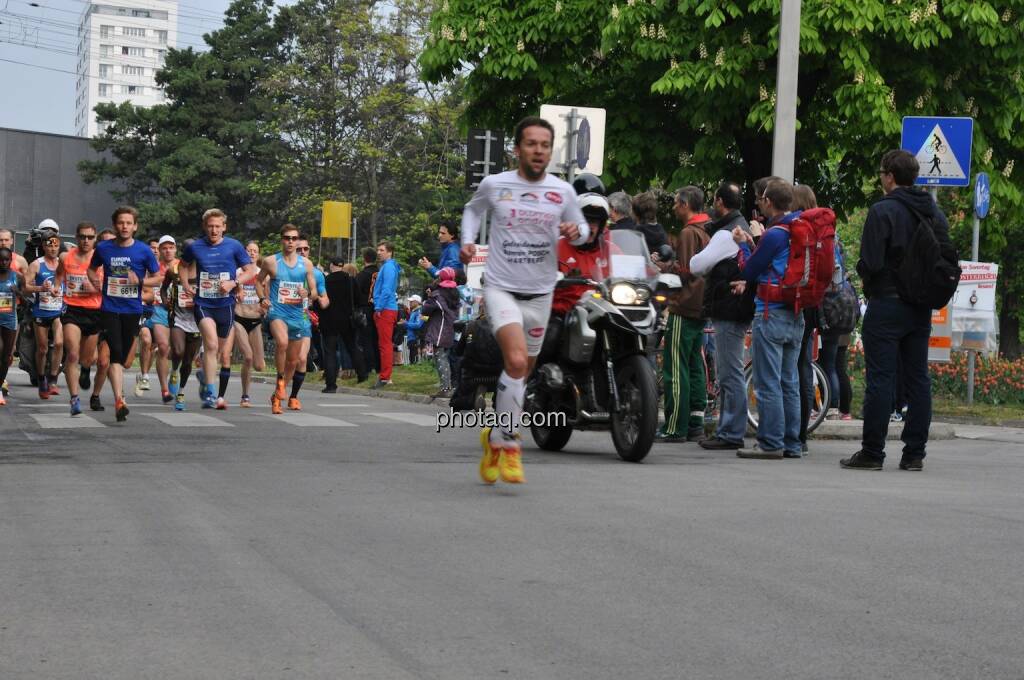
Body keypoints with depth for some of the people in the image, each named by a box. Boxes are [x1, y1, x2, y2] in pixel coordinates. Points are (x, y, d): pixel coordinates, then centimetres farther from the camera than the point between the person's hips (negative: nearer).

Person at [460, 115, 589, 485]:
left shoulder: (563, 191, 0)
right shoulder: (494, 185, -4)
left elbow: (582, 227, 13)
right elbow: (473, 209, 17)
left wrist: (576, 231, -10)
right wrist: (468, 240, 0)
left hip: (540, 293, 4)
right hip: (500, 287, -4)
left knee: (522, 372, 14)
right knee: (516, 361, -24)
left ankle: (495, 437, 35)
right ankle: (508, 445, -13)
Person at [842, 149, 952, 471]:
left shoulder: (883, 211, -13)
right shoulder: (934, 212, 9)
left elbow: (870, 263, -17)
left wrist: (866, 278, 3)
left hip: (886, 304, -6)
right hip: (922, 309, 6)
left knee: (880, 381, -4)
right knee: (917, 380, 8)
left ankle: (872, 453, -3)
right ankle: (914, 454, 10)